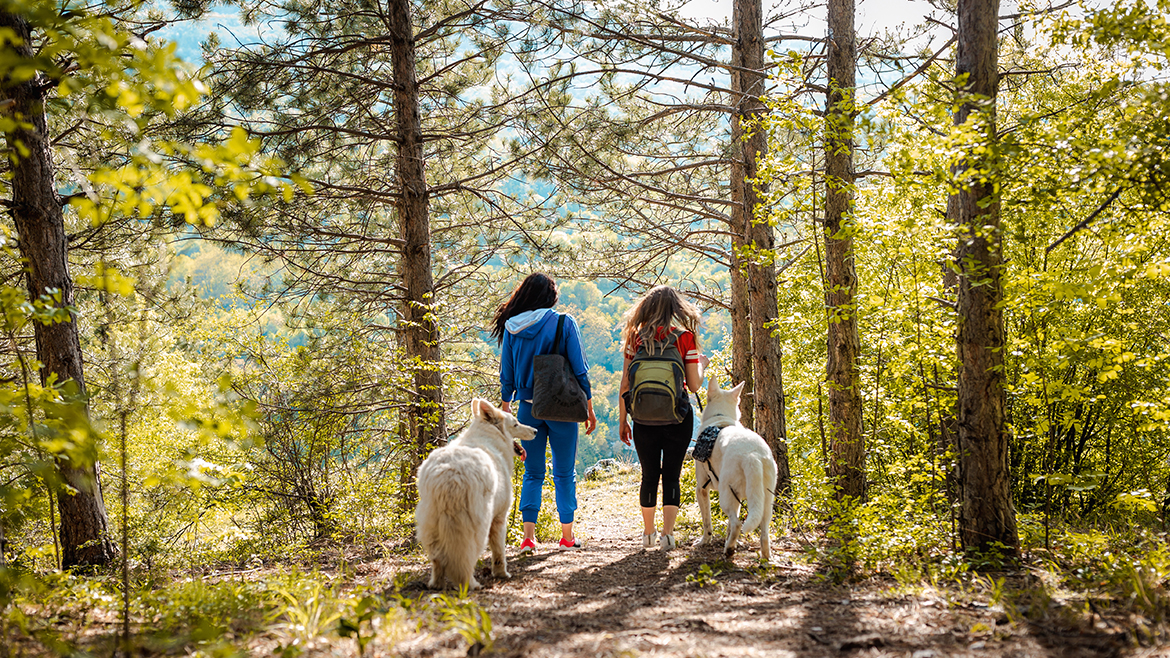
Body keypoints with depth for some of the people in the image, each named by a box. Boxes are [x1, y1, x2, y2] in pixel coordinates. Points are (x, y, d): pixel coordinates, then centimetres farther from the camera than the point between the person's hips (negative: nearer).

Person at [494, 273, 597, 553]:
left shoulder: (512, 328, 2)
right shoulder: (564, 323, -7)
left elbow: (507, 375, 6)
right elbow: (579, 369, -7)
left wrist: (505, 408, 16)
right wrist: (589, 408, 0)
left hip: (528, 408, 2)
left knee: (533, 473, 11)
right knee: (565, 473, 9)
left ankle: (528, 536, 0)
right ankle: (567, 537, 14)